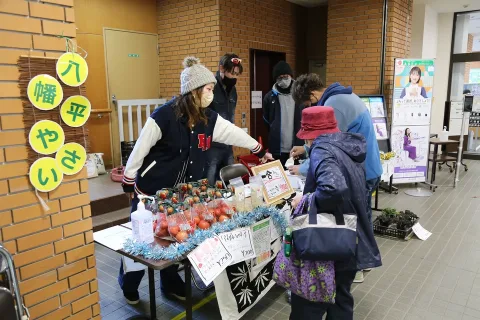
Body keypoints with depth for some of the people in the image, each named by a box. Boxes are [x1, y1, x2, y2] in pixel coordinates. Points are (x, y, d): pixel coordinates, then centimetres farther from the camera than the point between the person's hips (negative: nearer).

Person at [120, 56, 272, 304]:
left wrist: (260, 151, 18)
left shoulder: (209, 119, -1)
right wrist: (128, 182, -7)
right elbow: (140, 150, -13)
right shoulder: (164, 116, -20)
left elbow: (234, 133, 10)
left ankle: (170, 283, 36)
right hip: (151, 192, -5)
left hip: (181, 194, 5)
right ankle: (128, 284, 35)